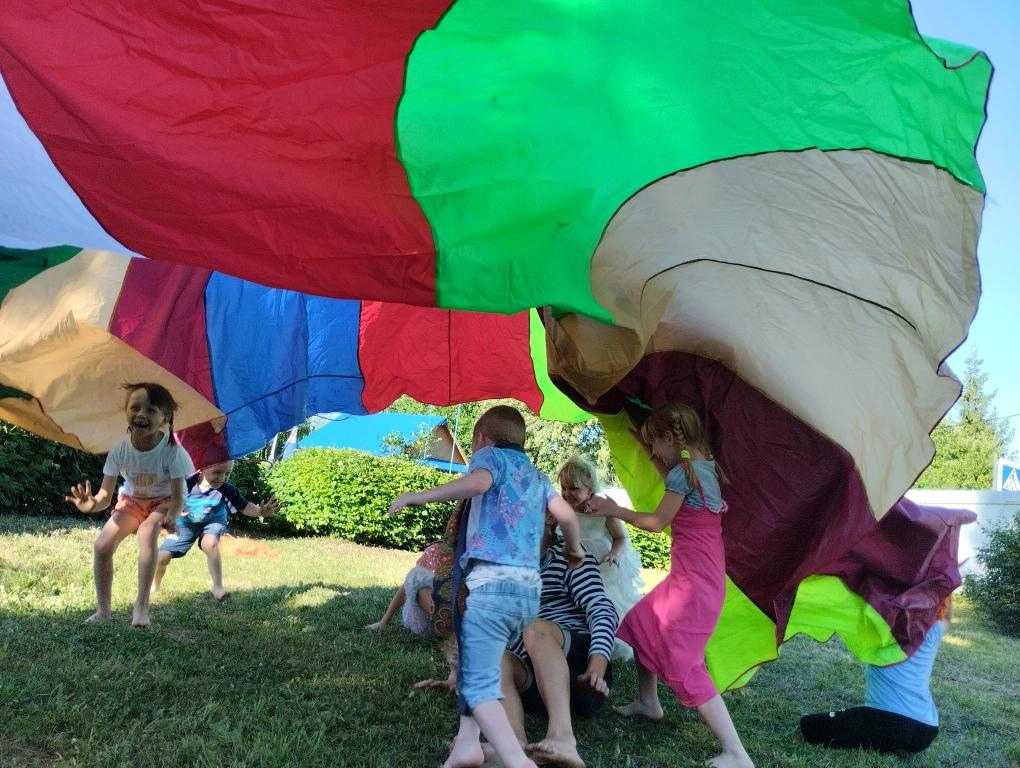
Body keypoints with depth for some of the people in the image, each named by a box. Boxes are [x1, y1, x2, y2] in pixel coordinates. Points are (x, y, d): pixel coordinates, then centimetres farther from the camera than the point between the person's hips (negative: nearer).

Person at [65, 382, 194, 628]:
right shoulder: (119, 451, -21)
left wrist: (171, 515, -49)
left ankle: (141, 607, -31)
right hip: (132, 500, 4)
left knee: (147, 531, -34)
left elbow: (178, 497, -27)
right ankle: (103, 610, 3)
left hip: (164, 500, -4)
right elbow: (106, 495, -19)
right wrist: (91, 504, -43)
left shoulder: (172, 451, -29)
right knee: (102, 546, -13)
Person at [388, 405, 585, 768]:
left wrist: (418, 496, -12)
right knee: (477, 666, 20)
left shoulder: (489, 455, 6)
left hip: (493, 583, -7)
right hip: (530, 590, 7)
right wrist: (574, 550, 31)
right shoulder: (537, 476, 24)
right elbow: (567, 514, 12)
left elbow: (478, 481, -17)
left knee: (479, 683, -7)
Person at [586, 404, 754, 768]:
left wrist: (616, 510, 3)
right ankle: (647, 702, 39)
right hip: (703, 575, 10)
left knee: (683, 662, -10)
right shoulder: (703, 467, 10)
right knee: (641, 623, 24)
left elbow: (657, 522, -9)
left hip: (693, 581, -10)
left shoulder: (683, 472, -16)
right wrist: (648, 449, 27)